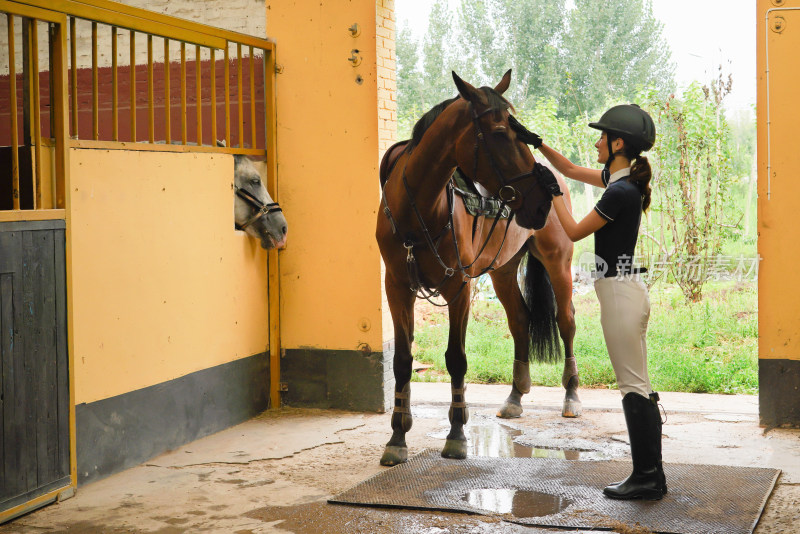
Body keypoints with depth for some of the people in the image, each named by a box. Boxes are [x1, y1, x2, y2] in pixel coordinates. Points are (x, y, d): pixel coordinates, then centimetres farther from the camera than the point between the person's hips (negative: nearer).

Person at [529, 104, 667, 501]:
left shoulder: (621, 192, -18)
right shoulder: (621, 180, 11)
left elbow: (574, 232, -12)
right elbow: (571, 170, 24)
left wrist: (553, 193, -4)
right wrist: (539, 145, 17)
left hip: (619, 291, -10)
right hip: (628, 290, 10)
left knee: (634, 386, -5)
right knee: (638, 387, 12)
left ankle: (647, 478, 2)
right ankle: (651, 476, 18)